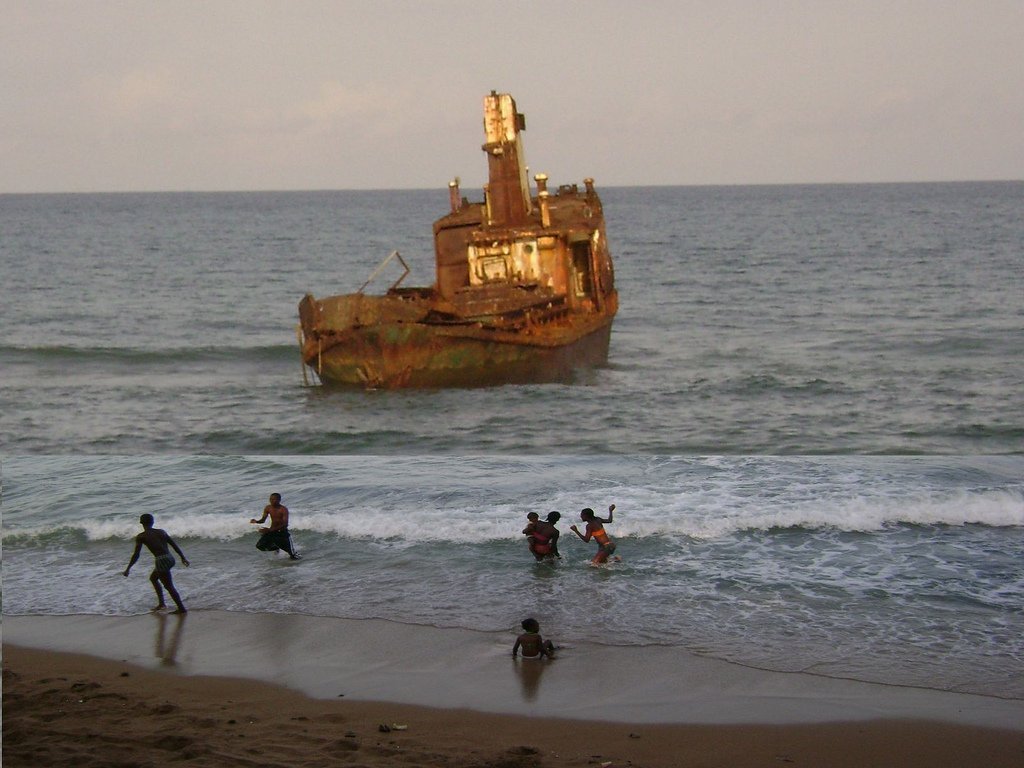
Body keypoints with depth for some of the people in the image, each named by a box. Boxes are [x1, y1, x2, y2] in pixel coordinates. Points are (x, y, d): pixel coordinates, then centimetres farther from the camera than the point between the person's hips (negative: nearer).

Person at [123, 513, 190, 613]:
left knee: (170, 587, 1)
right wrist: (183, 557, 23)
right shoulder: (161, 532, 15)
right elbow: (174, 544, 15)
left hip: (161, 560, -7)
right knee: (153, 578, 27)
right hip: (170, 558, 7)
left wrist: (128, 568, 3)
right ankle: (161, 603, 26)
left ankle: (181, 608, 2)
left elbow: (136, 555, -5)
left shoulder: (141, 537, 0)